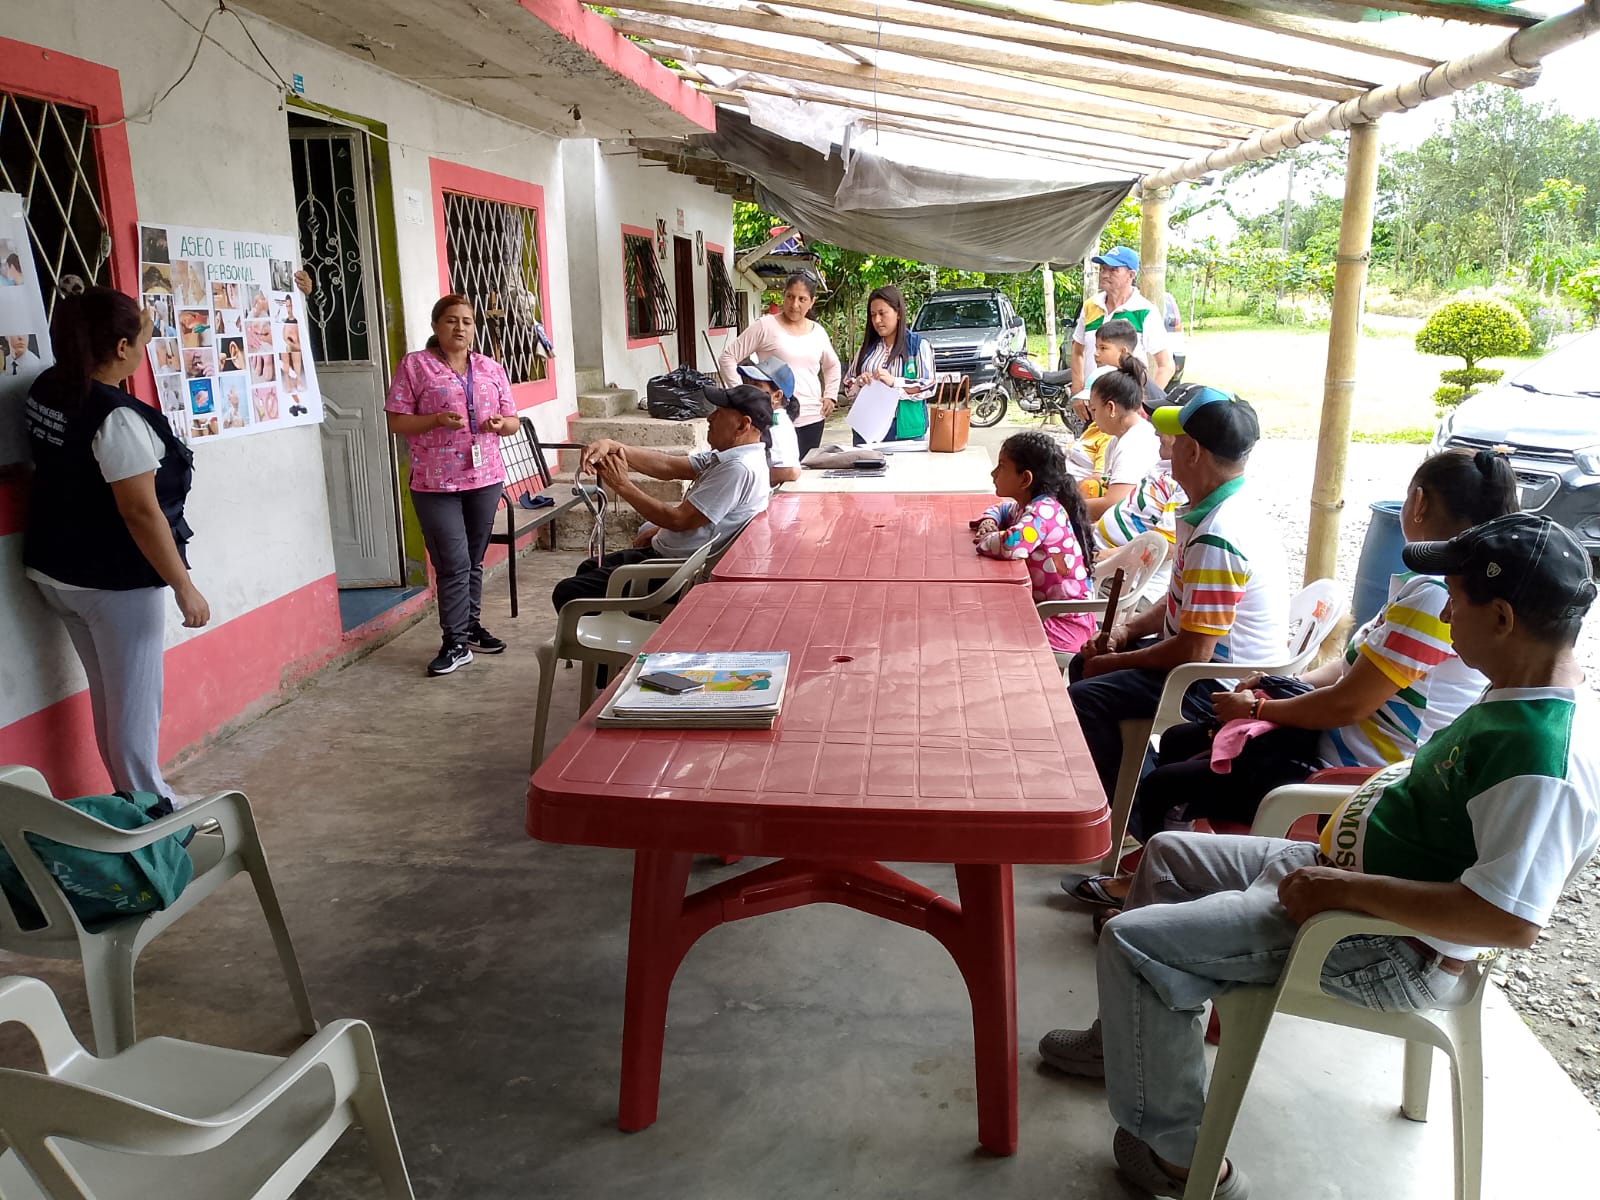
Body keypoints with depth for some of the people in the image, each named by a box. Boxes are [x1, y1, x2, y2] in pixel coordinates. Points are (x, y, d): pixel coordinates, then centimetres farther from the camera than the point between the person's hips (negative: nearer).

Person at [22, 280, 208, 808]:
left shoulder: (47, 388, 3)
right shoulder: (118, 418, -23)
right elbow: (141, 513, -25)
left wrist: (137, 329, 25)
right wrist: (184, 587, -18)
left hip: (56, 571, 9)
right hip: (115, 582, -9)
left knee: (110, 697, 18)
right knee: (136, 702, 3)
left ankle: (132, 798, 30)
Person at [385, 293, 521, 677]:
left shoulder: (491, 368, 10)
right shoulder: (415, 365, -2)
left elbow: (513, 422, 13)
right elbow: (396, 421, -4)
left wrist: (501, 424, -11)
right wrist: (437, 420, -20)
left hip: (484, 478, 4)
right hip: (435, 483, -4)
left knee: (474, 561, 13)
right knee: (454, 563, -7)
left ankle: (471, 626, 27)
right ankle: (456, 643, 0)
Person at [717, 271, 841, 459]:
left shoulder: (818, 332, 12)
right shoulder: (765, 327, -4)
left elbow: (832, 365, 30)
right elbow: (727, 358, -2)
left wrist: (830, 395, 16)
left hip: (813, 417, 6)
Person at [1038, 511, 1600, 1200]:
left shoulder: (1544, 760, -29)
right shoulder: (1524, 695, 2)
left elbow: (1512, 919, -35)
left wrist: (1344, 888, -28)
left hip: (1395, 948, -10)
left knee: (1134, 941, -14)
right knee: (1170, 854, 19)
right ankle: (1130, 1035, 34)